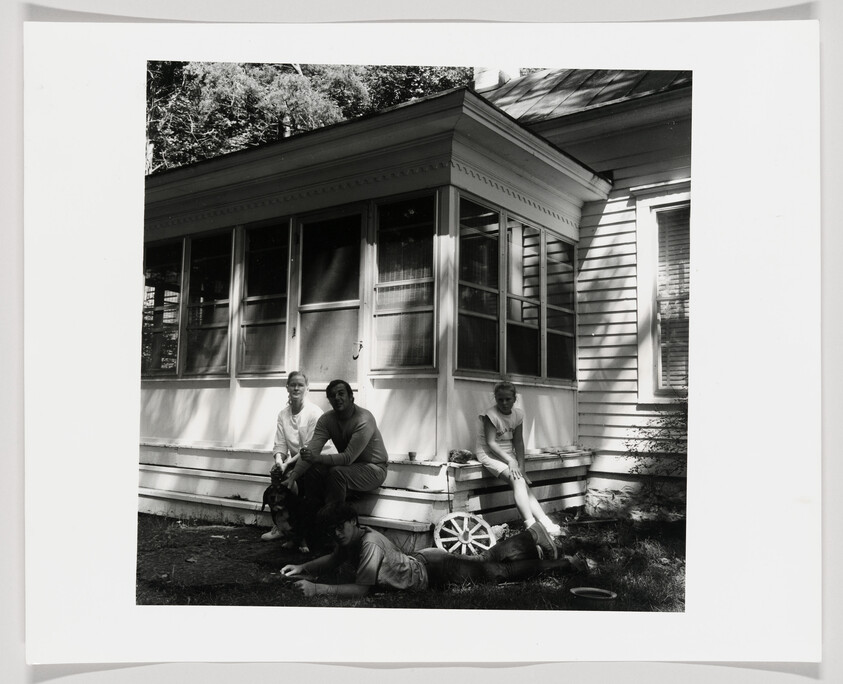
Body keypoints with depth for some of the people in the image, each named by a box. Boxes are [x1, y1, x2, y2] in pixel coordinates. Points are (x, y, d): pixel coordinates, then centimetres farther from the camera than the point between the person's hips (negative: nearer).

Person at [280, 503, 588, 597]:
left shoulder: (370, 542, -34)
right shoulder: (348, 541, -7)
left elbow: (360, 589, -37)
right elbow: (333, 560, 13)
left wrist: (318, 589, -37)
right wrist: (303, 568, 0)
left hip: (434, 570, -7)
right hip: (421, 560, 7)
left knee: (498, 571, 4)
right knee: (487, 557, 24)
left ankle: (565, 564, 16)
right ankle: (531, 536, 43)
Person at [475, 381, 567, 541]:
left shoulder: (518, 414, 2)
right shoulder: (490, 415, -16)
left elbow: (518, 442, 1)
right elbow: (491, 442, -20)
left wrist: (521, 467, -7)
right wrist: (510, 461, -27)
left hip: (508, 454, 6)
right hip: (489, 454, -6)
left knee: (524, 486, -12)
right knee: (517, 480, -26)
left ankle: (548, 526, -17)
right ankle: (531, 525, -32)